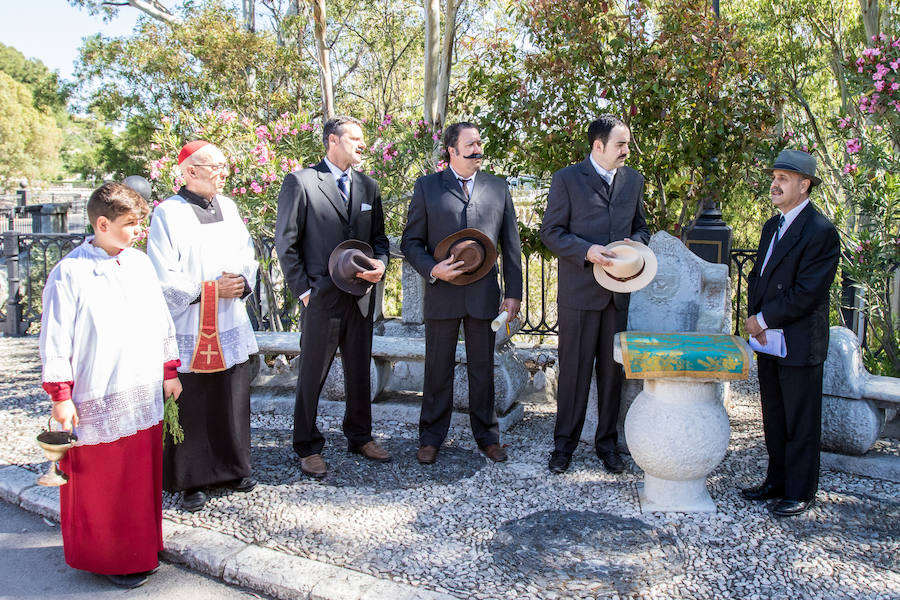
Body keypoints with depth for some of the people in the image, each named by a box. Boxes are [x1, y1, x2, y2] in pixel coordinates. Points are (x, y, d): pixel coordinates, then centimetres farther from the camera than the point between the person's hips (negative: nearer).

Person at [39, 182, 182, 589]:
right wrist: (60, 396, -10)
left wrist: (169, 371, 16)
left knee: (143, 477, 15)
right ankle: (108, 558, 27)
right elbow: (55, 341, -9)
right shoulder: (69, 273, -10)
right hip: (97, 402, -5)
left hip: (145, 396, 6)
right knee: (100, 484, 9)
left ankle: (140, 550, 33)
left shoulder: (140, 263, 7)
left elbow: (161, 321, 15)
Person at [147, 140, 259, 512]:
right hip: (189, 331, -5)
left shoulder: (228, 207, 10)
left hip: (231, 328, 5)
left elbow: (248, 256, 14)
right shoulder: (168, 213, -8)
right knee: (191, 407, 3)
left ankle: (231, 469, 27)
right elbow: (164, 278, -11)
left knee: (232, 401, 11)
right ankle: (191, 481, 17)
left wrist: (243, 282, -6)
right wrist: (211, 288, -13)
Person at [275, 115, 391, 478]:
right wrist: (303, 290, -8)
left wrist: (380, 264, -4)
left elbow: (379, 237, 17)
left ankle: (360, 437, 31)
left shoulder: (368, 186, 12)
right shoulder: (300, 182, -5)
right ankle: (308, 448, 19)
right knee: (312, 376, 4)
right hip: (322, 297, -5)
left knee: (360, 371, 15)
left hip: (361, 296, 5)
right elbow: (286, 242, -5)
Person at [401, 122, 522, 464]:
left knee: (482, 370, 11)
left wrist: (514, 292, 4)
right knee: (438, 370, 8)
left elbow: (511, 245, 9)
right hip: (441, 294, -1)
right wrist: (433, 269, -15)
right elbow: (411, 242, 3)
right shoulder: (427, 186, 4)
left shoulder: (498, 188, 10)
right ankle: (431, 438, 23)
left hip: (484, 294, 2)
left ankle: (487, 436, 26)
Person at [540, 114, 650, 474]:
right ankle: (565, 443, 17)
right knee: (574, 370, 3)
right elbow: (550, 231, -6)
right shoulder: (567, 179, -3)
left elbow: (641, 226, 20)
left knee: (612, 370, 11)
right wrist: (587, 251, -20)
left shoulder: (633, 180, 12)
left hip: (618, 291, 4)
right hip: (579, 291, -4)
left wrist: (636, 243, -4)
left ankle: (607, 441, 25)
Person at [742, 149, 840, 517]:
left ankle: (801, 493, 18)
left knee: (801, 423, 4)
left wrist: (763, 319, -12)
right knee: (774, 418, 17)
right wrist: (754, 317, -1)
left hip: (800, 344, -8)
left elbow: (806, 294, -19)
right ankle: (777, 482, 31)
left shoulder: (821, 232, -14)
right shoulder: (772, 226, 13)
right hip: (769, 340, 8)